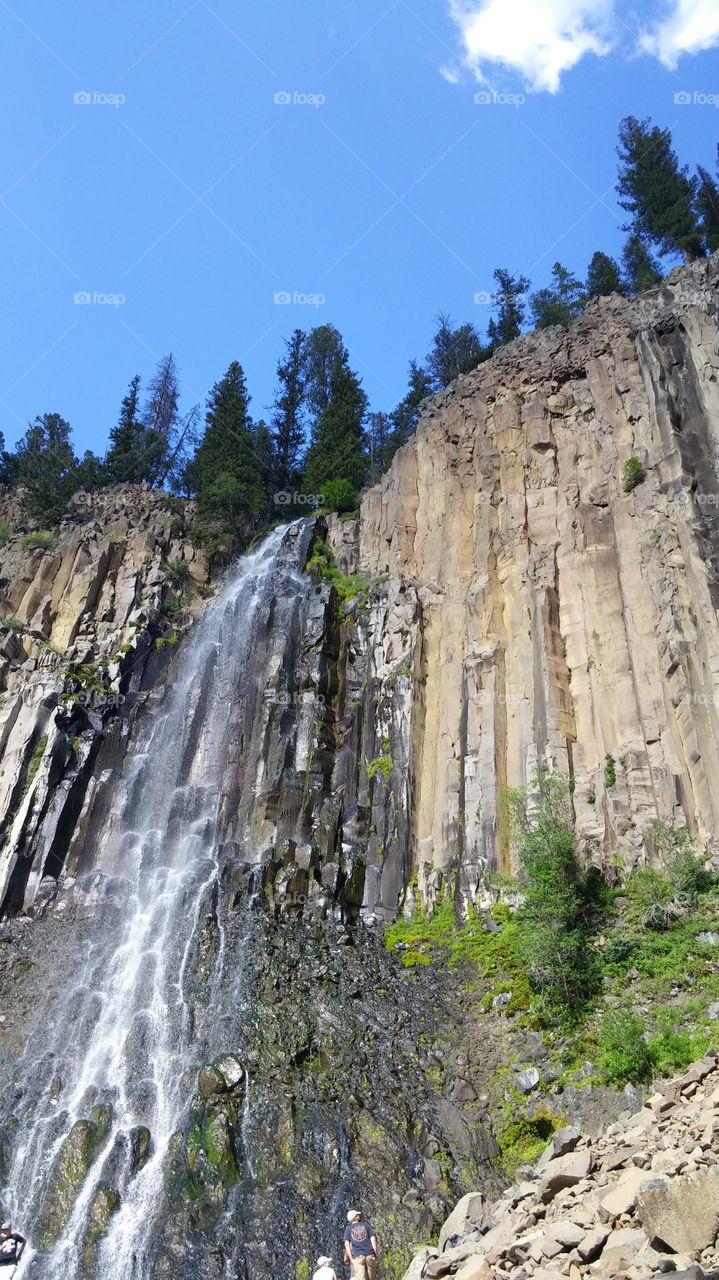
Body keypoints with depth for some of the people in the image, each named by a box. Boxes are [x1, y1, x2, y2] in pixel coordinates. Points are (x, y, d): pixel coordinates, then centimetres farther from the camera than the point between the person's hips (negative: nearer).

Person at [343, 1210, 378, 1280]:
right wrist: (375, 1254, 7)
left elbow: (347, 1244, 2)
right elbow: (373, 1240, 5)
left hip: (357, 1256, 0)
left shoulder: (348, 1229, 13)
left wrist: (351, 1258, 1)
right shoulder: (366, 1225, 12)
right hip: (369, 1255, 0)